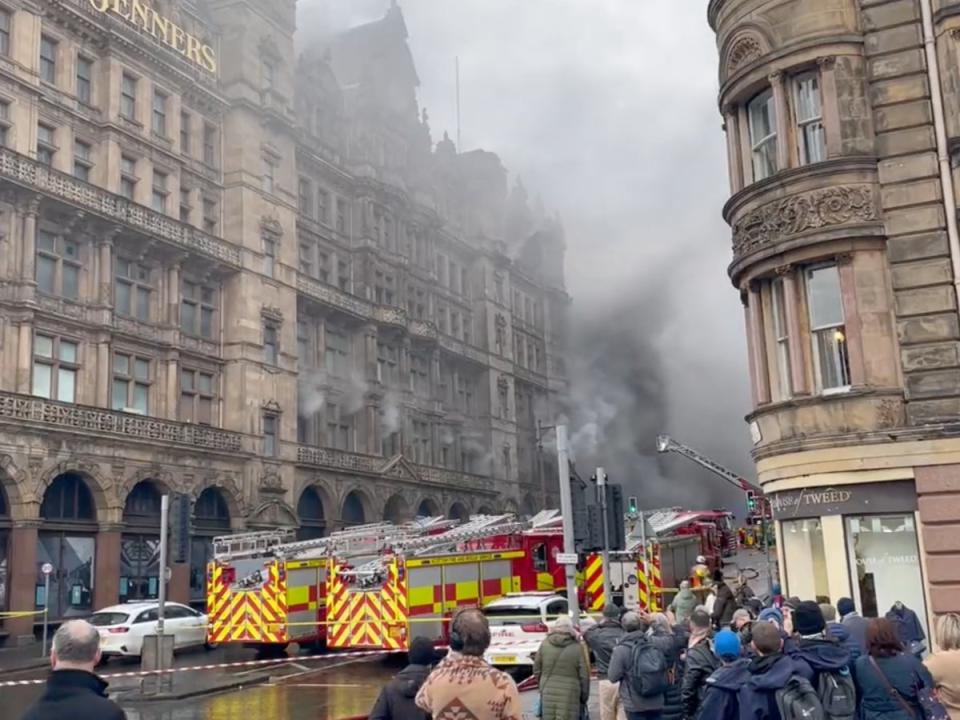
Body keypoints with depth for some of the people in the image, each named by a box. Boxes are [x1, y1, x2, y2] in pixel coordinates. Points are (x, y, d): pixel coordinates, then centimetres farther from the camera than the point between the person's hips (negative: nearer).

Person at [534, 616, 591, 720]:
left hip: (548, 693, 3)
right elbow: (584, 676, -4)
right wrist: (584, 697, 8)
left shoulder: (545, 644, 1)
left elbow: (537, 669, 7)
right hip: (569, 695, -3)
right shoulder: (577, 647, -6)